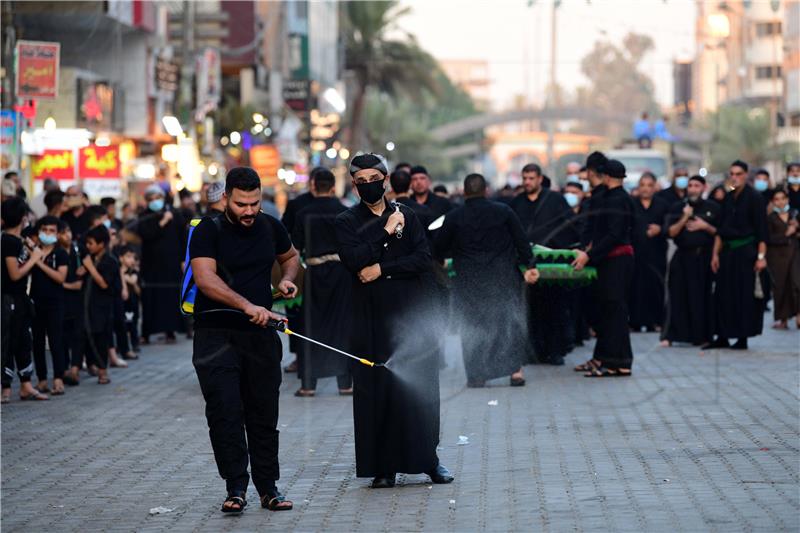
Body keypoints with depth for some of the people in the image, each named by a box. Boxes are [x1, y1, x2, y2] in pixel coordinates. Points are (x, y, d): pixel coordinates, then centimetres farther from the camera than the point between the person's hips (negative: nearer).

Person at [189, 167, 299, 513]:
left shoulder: (270, 228, 8)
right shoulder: (208, 231, -7)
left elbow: (289, 256, 29)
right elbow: (205, 278, -22)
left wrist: (287, 278, 5)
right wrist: (247, 306, -33)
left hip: (260, 334, 4)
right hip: (216, 333, -4)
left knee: (264, 413, 6)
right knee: (225, 412, -9)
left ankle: (268, 487, 13)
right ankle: (236, 488, -5)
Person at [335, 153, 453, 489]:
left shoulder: (406, 216, 10)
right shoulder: (347, 222, 5)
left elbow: (424, 259, -2)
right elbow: (353, 259, -12)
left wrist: (382, 268, -11)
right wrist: (385, 231, -9)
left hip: (410, 316, 1)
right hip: (371, 319, -1)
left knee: (420, 389, 0)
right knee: (376, 392, -2)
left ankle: (427, 458, 10)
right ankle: (383, 466, 5)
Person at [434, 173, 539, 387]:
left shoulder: (453, 217, -1)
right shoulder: (503, 211, 0)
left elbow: (439, 249, 6)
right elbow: (521, 240, 0)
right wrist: (530, 265, 5)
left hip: (469, 281, 0)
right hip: (503, 277, 0)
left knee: (472, 325, 7)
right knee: (510, 320, 4)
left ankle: (476, 374, 3)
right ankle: (515, 370, -6)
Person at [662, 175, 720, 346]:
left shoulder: (712, 208, 6)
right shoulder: (677, 208, 6)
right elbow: (671, 232, -1)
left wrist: (705, 226, -9)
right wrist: (684, 218, -13)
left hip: (705, 257, 0)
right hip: (683, 257, 0)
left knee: (703, 298, 0)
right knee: (678, 296, -4)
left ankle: (702, 336, 8)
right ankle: (670, 335, -3)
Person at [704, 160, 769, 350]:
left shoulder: (755, 198, -6)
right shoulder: (728, 199, 12)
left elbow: (762, 231, -10)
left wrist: (761, 256, -17)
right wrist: (715, 253, 9)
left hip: (746, 252, -6)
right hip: (727, 252, 6)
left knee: (745, 295, -3)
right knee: (723, 294, 5)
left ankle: (743, 338, 2)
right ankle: (722, 336, 10)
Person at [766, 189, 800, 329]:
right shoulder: (770, 218, 2)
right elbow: (769, 239, -7)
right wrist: (786, 234, -15)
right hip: (778, 256, -1)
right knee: (781, 286, 1)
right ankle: (783, 319, 10)